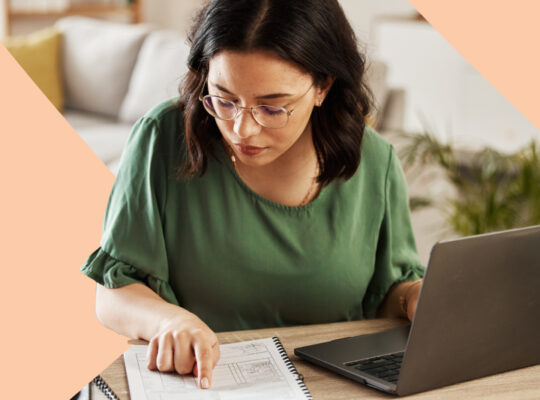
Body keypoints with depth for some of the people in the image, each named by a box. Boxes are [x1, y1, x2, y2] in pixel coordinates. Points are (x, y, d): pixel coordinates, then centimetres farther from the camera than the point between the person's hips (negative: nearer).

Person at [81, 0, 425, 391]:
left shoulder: (374, 163, -4)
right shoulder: (163, 139, -8)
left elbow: (390, 289, 11)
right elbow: (113, 296, -6)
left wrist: (418, 298, -10)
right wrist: (169, 318, -25)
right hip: (190, 385, -1)